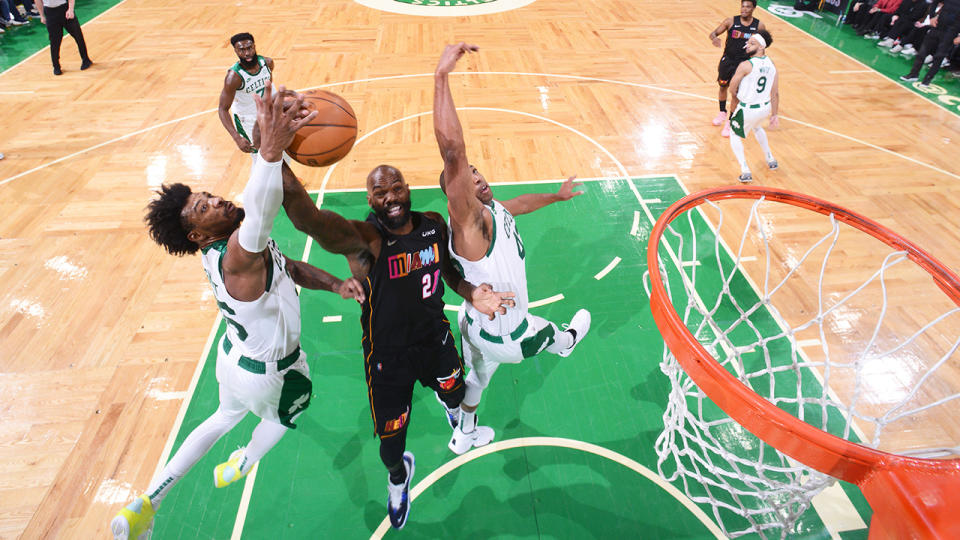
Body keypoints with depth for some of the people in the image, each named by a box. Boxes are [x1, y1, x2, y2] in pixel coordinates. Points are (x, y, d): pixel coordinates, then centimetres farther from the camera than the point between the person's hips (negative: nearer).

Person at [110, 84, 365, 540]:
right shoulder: (238, 256, -37)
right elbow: (258, 216, -61)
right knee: (281, 417, 27)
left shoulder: (226, 249, -7)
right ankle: (241, 467, 57)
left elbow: (290, 267, 1)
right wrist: (271, 150, -73)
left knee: (226, 416, 34)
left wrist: (335, 284, -13)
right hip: (267, 372, -8)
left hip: (235, 357, 8)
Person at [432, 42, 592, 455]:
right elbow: (452, 151, -51)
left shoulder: (495, 210, -6)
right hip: (503, 333, -7)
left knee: (477, 374, 29)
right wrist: (442, 75, -53)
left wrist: (557, 196, 34)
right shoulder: (468, 221, -34)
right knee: (555, 336, 25)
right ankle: (568, 340, 63)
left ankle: (465, 435, 55)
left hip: (481, 323, 7)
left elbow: (521, 202, 20)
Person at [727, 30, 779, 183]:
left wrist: (735, 97, 13)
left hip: (748, 109, -7)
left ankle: (745, 171, 2)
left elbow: (732, 87, -9)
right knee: (757, 127, 37)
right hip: (766, 107, 7)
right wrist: (774, 114, 12)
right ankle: (771, 160, 46)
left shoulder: (745, 65, -20)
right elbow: (775, 93, 4)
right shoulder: (772, 64, 1)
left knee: (735, 137, 16)